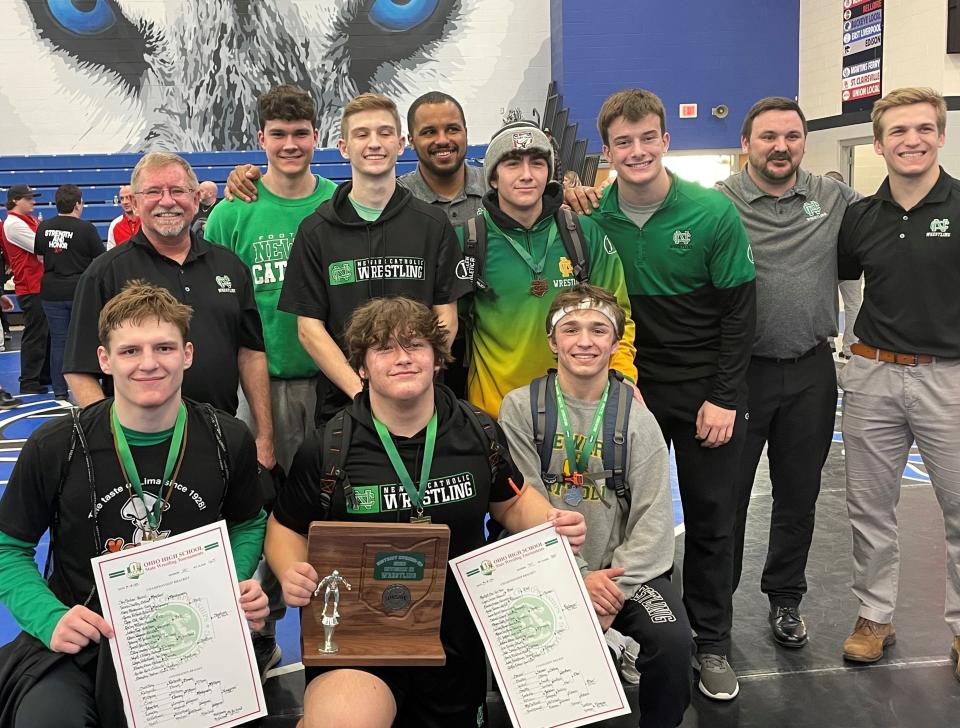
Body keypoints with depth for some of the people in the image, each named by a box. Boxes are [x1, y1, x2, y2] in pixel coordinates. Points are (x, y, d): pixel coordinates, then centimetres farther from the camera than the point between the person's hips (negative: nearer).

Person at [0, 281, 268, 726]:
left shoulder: (229, 442, -3)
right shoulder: (54, 448, -7)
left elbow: (247, 525, 15)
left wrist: (240, 589, -5)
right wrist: (50, 619, -13)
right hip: (80, 641, -1)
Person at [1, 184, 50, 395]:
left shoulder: (29, 220, 17)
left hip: (42, 284, 9)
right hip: (30, 288, -9)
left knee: (47, 332, 16)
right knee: (35, 334, -5)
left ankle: (45, 375, 27)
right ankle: (28, 383, 1)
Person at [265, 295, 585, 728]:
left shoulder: (479, 434, -1)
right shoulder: (326, 450, -8)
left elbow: (513, 500, 14)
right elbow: (286, 527, 6)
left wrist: (553, 524, -6)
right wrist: (291, 573, -15)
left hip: (458, 642, 4)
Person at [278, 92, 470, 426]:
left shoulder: (434, 225, 4)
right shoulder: (316, 230, 3)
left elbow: (446, 319, 2)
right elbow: (309, 327, -1)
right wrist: (361, 391, -14)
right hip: (340, 402, 0)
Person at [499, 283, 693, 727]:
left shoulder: (636, 418, 1)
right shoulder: (520, 408, -2)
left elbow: (653, 520, -3)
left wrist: (615, 586, -15)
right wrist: (578, 579, -13)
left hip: (623, 567, 1)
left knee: (673, 639, -23)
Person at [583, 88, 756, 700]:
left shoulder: (714, 213, -10)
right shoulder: (592, 218, -5)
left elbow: (740, 311, -6)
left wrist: (723, 398, -10)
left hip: (707, 392, -1)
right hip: (627, 388, 1)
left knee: (712, 521, 8)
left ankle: (713, 644, 25)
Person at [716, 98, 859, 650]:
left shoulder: (836, 199, 4)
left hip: (811, 373, 3)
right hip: (739, 371, -3)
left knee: (799, 494, 15)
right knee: (726, 493, 7)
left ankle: (785, 598, 34)